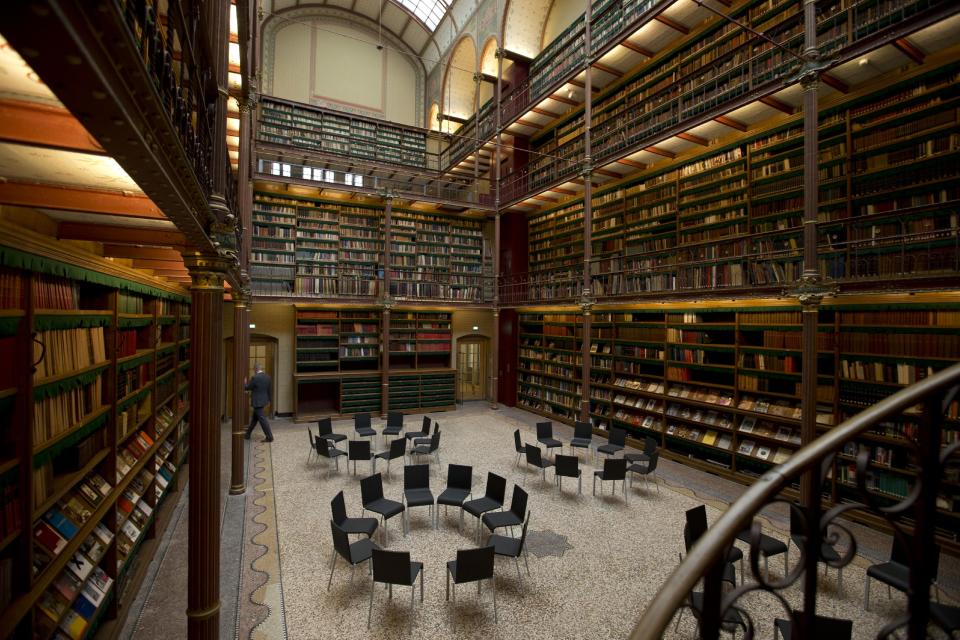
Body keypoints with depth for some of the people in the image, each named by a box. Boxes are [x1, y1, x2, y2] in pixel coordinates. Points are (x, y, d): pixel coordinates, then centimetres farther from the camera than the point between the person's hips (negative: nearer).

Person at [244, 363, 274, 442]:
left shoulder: (255, 378, -19)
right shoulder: (267, 377, 3)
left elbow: (247, 388, -8)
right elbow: (270, 389, 9)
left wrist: (244, 383, 13)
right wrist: (270, 399, 19)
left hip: (257, 402, -8)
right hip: (263, 400, 8)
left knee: (262, 419, -3)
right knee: (255, 418, 21)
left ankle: (269, 437, 0)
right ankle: (247, 434, 35)